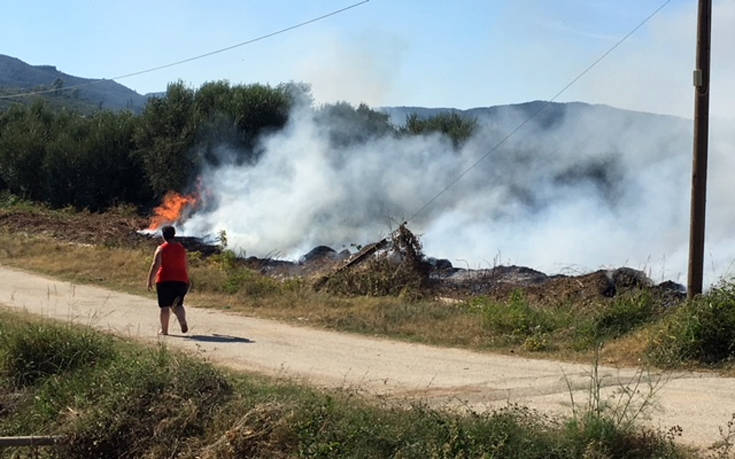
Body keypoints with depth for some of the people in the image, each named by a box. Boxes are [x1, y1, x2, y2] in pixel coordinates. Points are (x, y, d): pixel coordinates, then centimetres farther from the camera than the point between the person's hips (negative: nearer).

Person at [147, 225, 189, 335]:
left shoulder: (161, 249, -5)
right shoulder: (181, 248, 10)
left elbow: (155, 265, -13)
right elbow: (186, 266, 17)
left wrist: (150, 280, -12)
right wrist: (186, 279, 30)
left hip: (165, 281, -3)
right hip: (181, 280, 4)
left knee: (165, 306, 6)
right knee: (178, 305, 9)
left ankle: (164, 330, 12)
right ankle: (183, 322, -18)